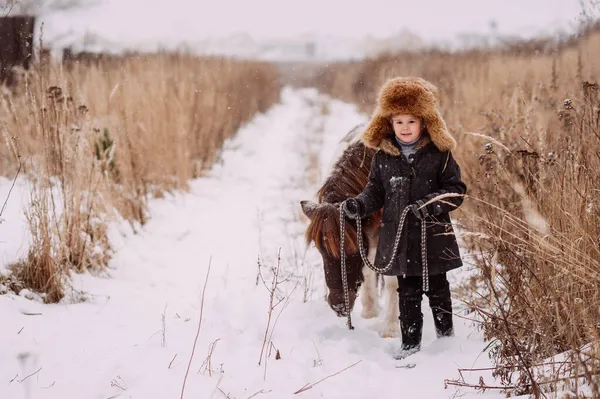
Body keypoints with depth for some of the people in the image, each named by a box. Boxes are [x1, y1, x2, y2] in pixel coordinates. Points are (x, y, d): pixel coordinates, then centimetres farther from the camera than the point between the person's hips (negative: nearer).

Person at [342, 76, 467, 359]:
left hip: (433, 236, -2)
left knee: (437, 289, 11)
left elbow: (456, 190, -4)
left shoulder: (438, 154, -5)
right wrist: (360, 205, -8)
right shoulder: (383, 156, 3)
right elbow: (376, 190, 12)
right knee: (408, 292, 9)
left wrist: (432, 203, -20)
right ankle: (410, 342, 19)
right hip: (399, 238, 2)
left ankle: (446, 336, 28)